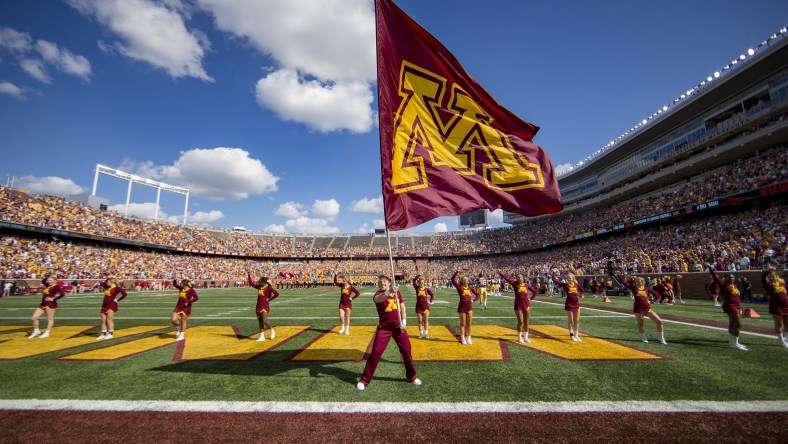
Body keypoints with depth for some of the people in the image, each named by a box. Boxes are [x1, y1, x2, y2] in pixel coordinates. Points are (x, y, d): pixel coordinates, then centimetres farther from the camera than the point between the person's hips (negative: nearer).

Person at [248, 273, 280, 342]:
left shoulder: (268, 287, -11)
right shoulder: (259, 287, 7)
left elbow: (277, 294, -18)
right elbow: (251, 283, 18)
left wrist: (269, 299, -13)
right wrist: (249, 275, 12)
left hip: (265, 306, -7)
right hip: (258, 306, 7)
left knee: (265, 321, -12)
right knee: (260, 322, 9)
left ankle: (272, 331, 13)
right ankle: (262, 337, 17)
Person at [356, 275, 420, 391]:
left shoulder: (397, 293, 7)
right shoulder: (378, 294, -8)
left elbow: (402, 308, 13)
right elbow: (378, 299, -34)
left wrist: (404, 322, 0)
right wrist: (388, 292, -54)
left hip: (398, 326, 4)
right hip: (384, 327, -3)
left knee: (406, 350, 8)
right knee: (376, 352, -5)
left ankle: (412, 376, 30)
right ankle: (365, 380, 11)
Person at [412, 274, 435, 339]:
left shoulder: (426, 289, 1)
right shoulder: (417, 288, -1)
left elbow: (432, 295, 13)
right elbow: (414, 281, -13)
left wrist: (430, 301, 7)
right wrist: (418, 275, -18)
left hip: (425, 306, 0)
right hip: (418, 307, 0)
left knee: (426, 321, 3)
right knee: (420, 321, 7)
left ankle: (426, 334, 11)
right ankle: (421, 334, 15)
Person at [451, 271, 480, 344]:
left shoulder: (470, 288, 7)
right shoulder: (459, 287, -4)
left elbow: (477, 294, 17)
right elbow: (453, 279, -15)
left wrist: (474, 300, 2)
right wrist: (457, 271, -17)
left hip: (469, 307, 4)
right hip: (462, 307, -3)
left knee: (469, 324, 10)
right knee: (462, 323, 6)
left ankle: (469, 338, 21)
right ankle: (463, 338, 15)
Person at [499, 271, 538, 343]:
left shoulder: (527, 285, 4)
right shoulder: (515, 284, -2)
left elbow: (535, 292, 15)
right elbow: (507, 278, -12)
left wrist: (531, 298, 4)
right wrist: (499, 273, -20)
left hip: (526, 304, 3)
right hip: (518, 305, -3)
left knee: (526, 322, 10)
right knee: (520, 322, -1)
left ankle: (526, 337, 23)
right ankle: (519, 338, 14)